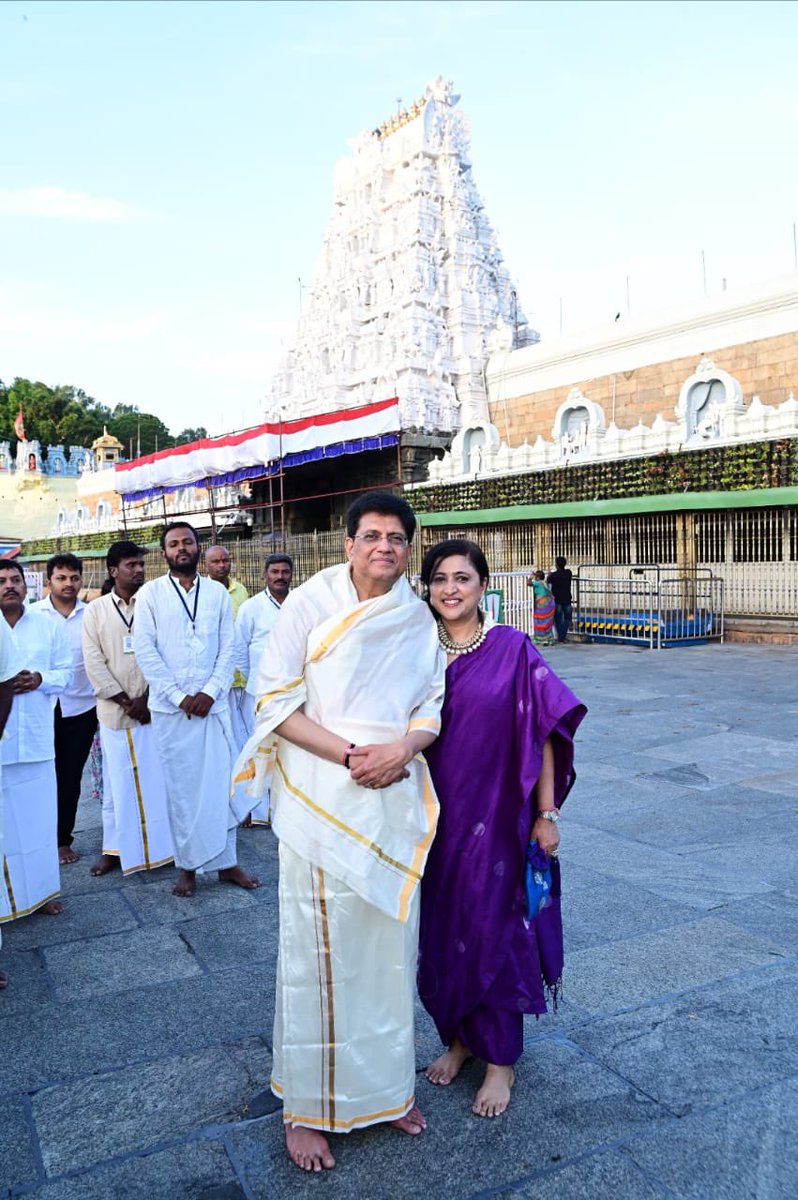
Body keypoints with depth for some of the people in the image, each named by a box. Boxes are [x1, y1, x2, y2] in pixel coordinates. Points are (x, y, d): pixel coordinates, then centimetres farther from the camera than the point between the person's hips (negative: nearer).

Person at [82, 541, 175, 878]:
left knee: (157, 777, 3)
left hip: (152, 707, 0)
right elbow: (94, 661, 0)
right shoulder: (96, 609, 5)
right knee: (118, 781, 7)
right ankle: (114, 848, 18)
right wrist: (125, 701, -6)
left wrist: (147, 697, -10)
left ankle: (161, 845, 14)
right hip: (114, 710, 1)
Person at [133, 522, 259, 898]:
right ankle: (188, 865, 17)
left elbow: (228, 648, 6)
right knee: (180, 786, 5)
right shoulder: (150, 594, 1)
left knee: (220, 782, 4)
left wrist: (210, 691, -7)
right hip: (171, 708, -1)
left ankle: (226, 861, 15)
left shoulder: (217, 592, 7)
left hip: (213, 704, 2)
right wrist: (179, 697, -10)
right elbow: (145, 652, -5)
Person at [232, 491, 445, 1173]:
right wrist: (348, 755, -17)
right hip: (320, 798, -4)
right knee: (318, 950, 4)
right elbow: (275, 700, -7)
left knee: (391, 943, 13)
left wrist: (403, 746, -12)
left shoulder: (418, 619, 7)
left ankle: (386, 1086, 34)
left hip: (395, 797, 4)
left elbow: (433, 703, 10)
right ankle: (308, 1107, 23)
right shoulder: (310, 603, -4)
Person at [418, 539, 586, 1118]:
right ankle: (457, 1037, 37)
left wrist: (547, 814, -9)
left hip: (494, 817, -3)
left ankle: (500, 1059, 27)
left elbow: (542, 733, -7)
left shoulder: (512, 648, -8)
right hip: (433, 819, 4)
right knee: (441, 929, 14)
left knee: (493, 930, 7)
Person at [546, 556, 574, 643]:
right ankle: (563, 636, 7)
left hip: (557, 600, -3)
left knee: (558, 619, 9)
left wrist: (549, 574, 22)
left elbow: (547, 581, 4)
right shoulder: (568, 573, -3)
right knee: (567, 618, 14)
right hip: (567, 600, 3)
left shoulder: (554, 575, -15)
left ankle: (560, 637, 9)